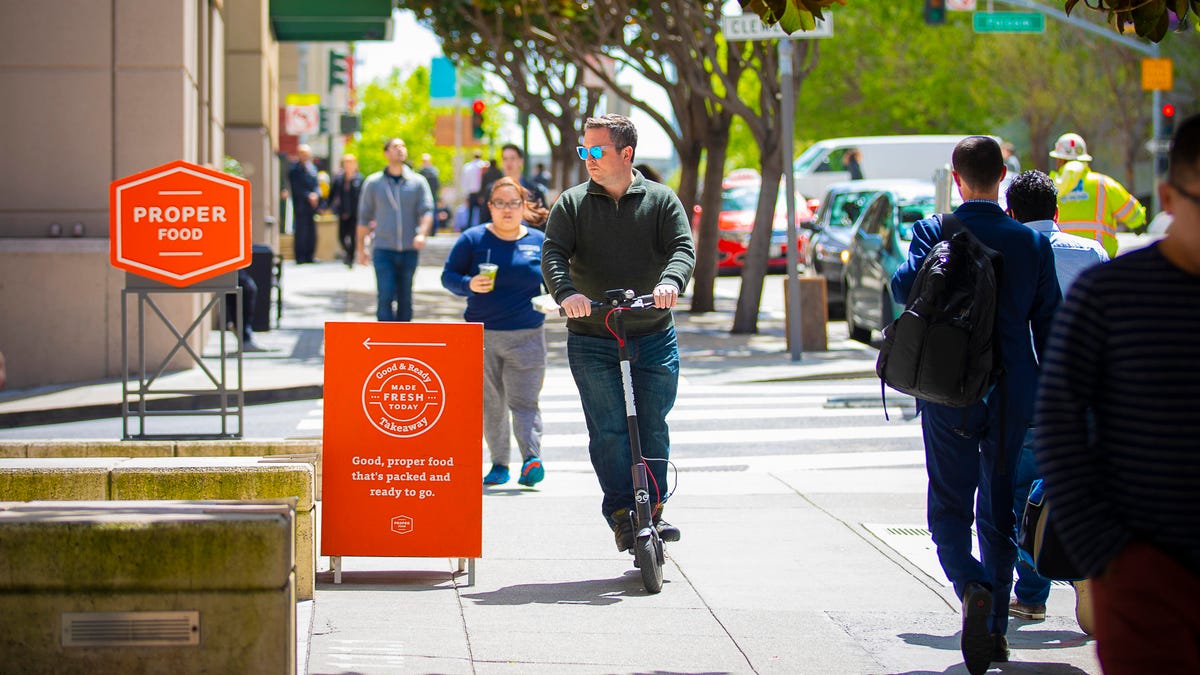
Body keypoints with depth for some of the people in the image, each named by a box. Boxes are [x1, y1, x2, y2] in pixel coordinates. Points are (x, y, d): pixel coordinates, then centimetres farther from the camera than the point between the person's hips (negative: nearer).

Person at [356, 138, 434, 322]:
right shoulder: (373, 182, 5)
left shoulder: (418, 182, 6)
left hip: (409, 251, 1)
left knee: (405, 298, 7)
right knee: (385, 297, -12)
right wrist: (361, 248, 8)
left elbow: (427, 211, -3)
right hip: (383, 251, -1)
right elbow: (364, 217, 10)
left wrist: (422, 233, -22)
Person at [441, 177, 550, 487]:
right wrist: (469, 285, -17)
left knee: (524, 401, -11)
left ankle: (531, 459, -19)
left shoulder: (540, 242, 6)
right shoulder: (472, 240, 2)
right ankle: (499, 464, 15)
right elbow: (448, 276, 2)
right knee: (491, 404, 7)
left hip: (527, 336, -1)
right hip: (482, 334, 1)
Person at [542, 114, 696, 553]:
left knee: (652, 428, 3)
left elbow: (683, 248, -9)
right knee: (609, 431, -7)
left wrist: (670, 282, -32)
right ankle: (622, 515, -3)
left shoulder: (661, 201, 5)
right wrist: (567, 292, -29)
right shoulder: (572, 204, 5)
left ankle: (653, 509, 14)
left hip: (653, 337, 1)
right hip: (591, 341, 0)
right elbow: (553, 254, -8)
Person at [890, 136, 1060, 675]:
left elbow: (905, 288, -18)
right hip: (1013, 395, 2)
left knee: (949, 508, 6)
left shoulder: (933, 232, -5)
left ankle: (974, 589, -23)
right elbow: (1049, 324, 3)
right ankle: (994, 629, 16)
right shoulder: (1032, 242, 0)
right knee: (999, 512, 13)